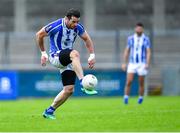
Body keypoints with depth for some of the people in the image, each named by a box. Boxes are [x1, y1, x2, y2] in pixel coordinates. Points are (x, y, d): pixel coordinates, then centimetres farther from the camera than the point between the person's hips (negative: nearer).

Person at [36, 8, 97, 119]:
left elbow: (87, 39, 13)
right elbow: (39, 35, -5)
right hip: (56, 57, -6)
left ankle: (49, 111, 12)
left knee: (69, 90, -4)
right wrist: (43, 53, 2)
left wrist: (92, 55, 3)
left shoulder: (78, 27, -4)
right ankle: (83, 84, -46)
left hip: (68, 60, 6)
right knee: (75, 54, -37)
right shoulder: (56, 26, -19)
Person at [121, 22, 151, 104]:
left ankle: (141, 98, 20)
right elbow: (126, 51, 10)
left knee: (141, 83, 3)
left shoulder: (146, 39, -1)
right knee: (129, 81, -12)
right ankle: (126, 98, -6)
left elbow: (148, 52, -4)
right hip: (132, 64, 1)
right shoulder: (130, 39, 6)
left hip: (142, 64, -1)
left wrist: (147, 64, -16)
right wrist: (124, 63, 4)